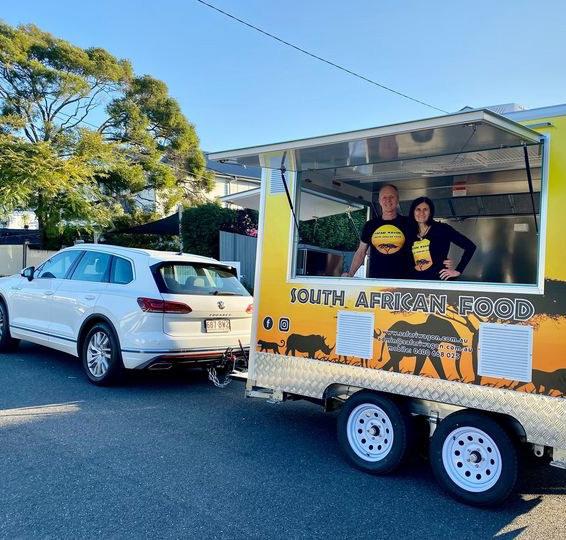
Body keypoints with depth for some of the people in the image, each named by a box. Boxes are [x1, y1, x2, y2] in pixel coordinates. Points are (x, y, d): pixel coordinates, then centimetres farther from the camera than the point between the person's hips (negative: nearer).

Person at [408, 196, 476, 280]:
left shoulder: (442, 229, -1)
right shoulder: (410, 234, 11)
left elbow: (470, 246, -4)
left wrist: (458, 270, -3)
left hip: (439, 280, -4)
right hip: (415, 282, 5)